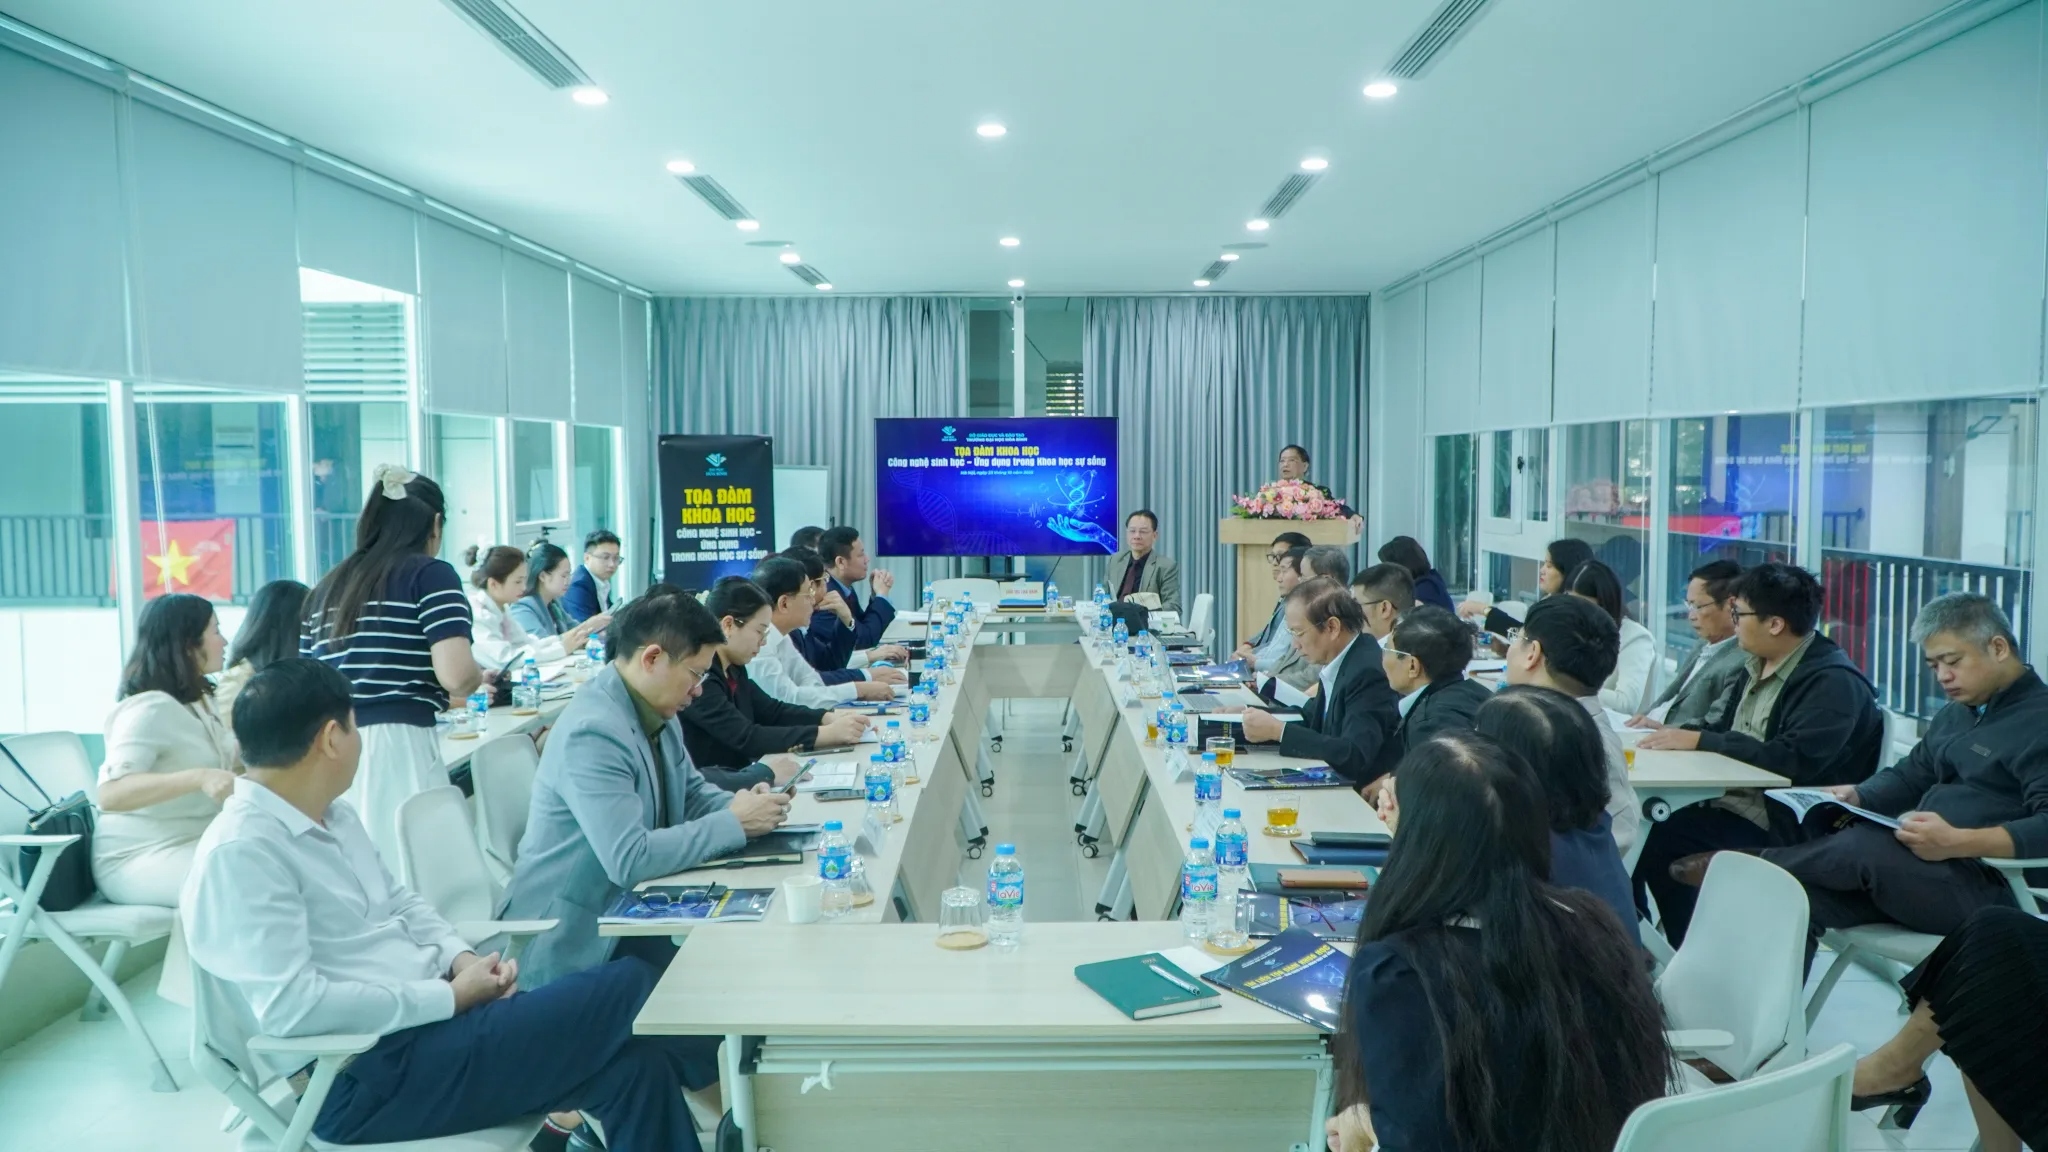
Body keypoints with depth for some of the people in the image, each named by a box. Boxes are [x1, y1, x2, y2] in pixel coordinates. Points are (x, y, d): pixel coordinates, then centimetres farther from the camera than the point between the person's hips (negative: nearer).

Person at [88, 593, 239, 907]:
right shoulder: (151, 707, -16)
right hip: (141, 858, -8)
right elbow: (109, 794, -28)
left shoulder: (200, 702, 11)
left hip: (194, 844, 8)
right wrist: (198, 778, -40)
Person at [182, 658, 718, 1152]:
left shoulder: (333, 816, 11)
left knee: (635, 1063, -10)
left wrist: (462, 959, 0)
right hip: (366, 1075, -9)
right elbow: (290, 1006, -25)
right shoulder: (240, 852, -18)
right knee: (628, 988, -15)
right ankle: (727, 1067, 9)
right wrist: (452, 995, -19)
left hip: (427, 1014, 9)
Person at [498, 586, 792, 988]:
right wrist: (733, 824, -22)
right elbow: (629, 859, -31)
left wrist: (743, 806, -5)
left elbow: (691, 791, 17)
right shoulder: (593, 731, -26)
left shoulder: (657, 714, 4)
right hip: (571, 946, -8)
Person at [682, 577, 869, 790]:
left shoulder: (731, 668, 6)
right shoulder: (698, 676, -21)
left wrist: (830, 718, -2)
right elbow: (746, 737, -25)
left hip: (736, 777, 8)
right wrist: (827, 733, -22)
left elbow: (772, 710, 14)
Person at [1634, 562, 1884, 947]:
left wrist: (1698, 740, -23)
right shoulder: (1758, 665, 13)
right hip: (1731, 807, 8)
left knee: (1656, 841, -22)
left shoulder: (1835, 682, -16)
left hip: (1779, 830, -8)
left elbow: (1795, 759, -27)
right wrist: (1672, 731, 0)